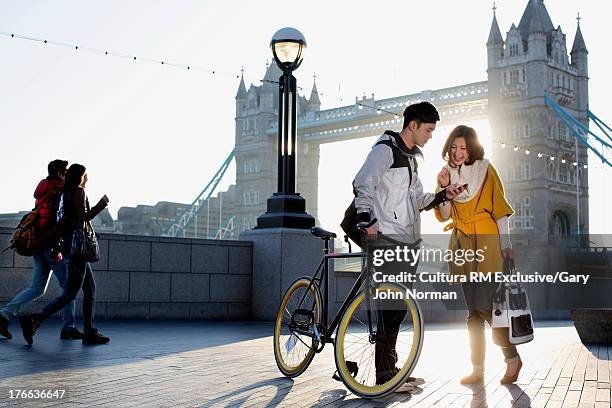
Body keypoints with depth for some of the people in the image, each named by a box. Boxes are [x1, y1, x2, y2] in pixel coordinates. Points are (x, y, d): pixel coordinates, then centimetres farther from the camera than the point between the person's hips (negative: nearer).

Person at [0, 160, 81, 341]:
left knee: (37, 288, 12)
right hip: (51, 246, -9)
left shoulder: (42, 192, 19)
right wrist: (57, 249, -19)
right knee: (68, 286, 0)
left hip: (38, 246, 9)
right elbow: (57, 222, -18)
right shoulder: (58, 192, -10)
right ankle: (69, 327, 1)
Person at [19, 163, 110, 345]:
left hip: (68, 244, 10)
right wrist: (100, 206, -7)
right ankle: (34, 320, -16)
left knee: (90, 288, 10)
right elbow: (82, 218, -16)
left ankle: (89, 332, 8)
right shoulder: (79, 191, -8)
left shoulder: (65, 193, 17)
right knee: (70, 293, -9)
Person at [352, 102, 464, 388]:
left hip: (406, 240, 9)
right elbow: (362, 184, -14)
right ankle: (385, 374, -8)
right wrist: (366, 220, -23)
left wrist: (442, 195, 8)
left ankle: (390, 369, 18)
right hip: (387, 237, -9)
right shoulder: (385, 149, -5)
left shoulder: (410, 157, 23)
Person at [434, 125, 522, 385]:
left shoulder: (485, 170, 1)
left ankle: (512, 358, 2)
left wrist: (505, 243, -6)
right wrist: (443, 187, -6)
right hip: (461, 243, 5)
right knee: (473, 310, 7)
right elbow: (443, 215, 9)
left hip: (484, 242, -5)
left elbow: (500, 208, -1)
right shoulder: (448, 173, 14)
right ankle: (478, 368, 10)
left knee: (485, 306, -13)